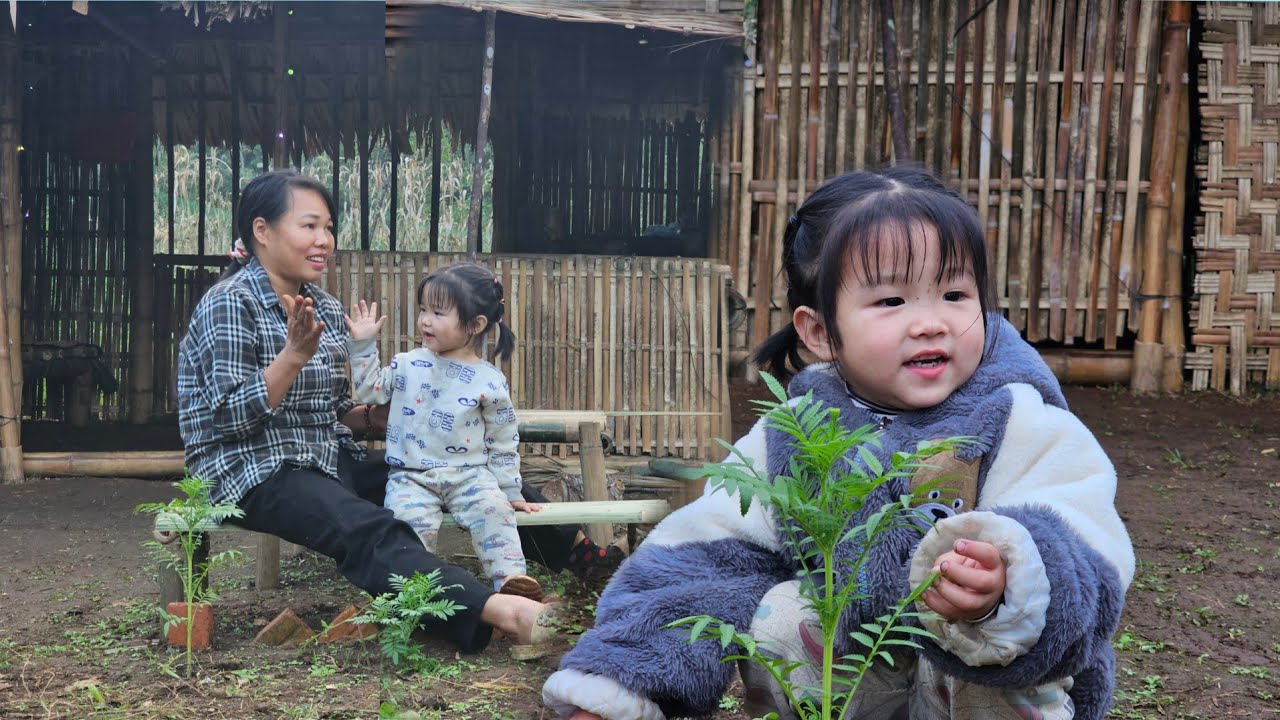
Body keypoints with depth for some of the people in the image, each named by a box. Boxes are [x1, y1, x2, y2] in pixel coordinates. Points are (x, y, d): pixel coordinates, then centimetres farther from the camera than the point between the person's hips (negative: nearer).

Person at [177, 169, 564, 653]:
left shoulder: (325, 309, 13)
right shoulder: (231, 304, -8)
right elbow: (230, 415, -16)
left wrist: (376, 417, 0)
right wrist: (295, 354, -26)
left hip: (328, 460, 8)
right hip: (254, 471, -8)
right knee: (370, 532, -34)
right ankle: (496, 610, -54)